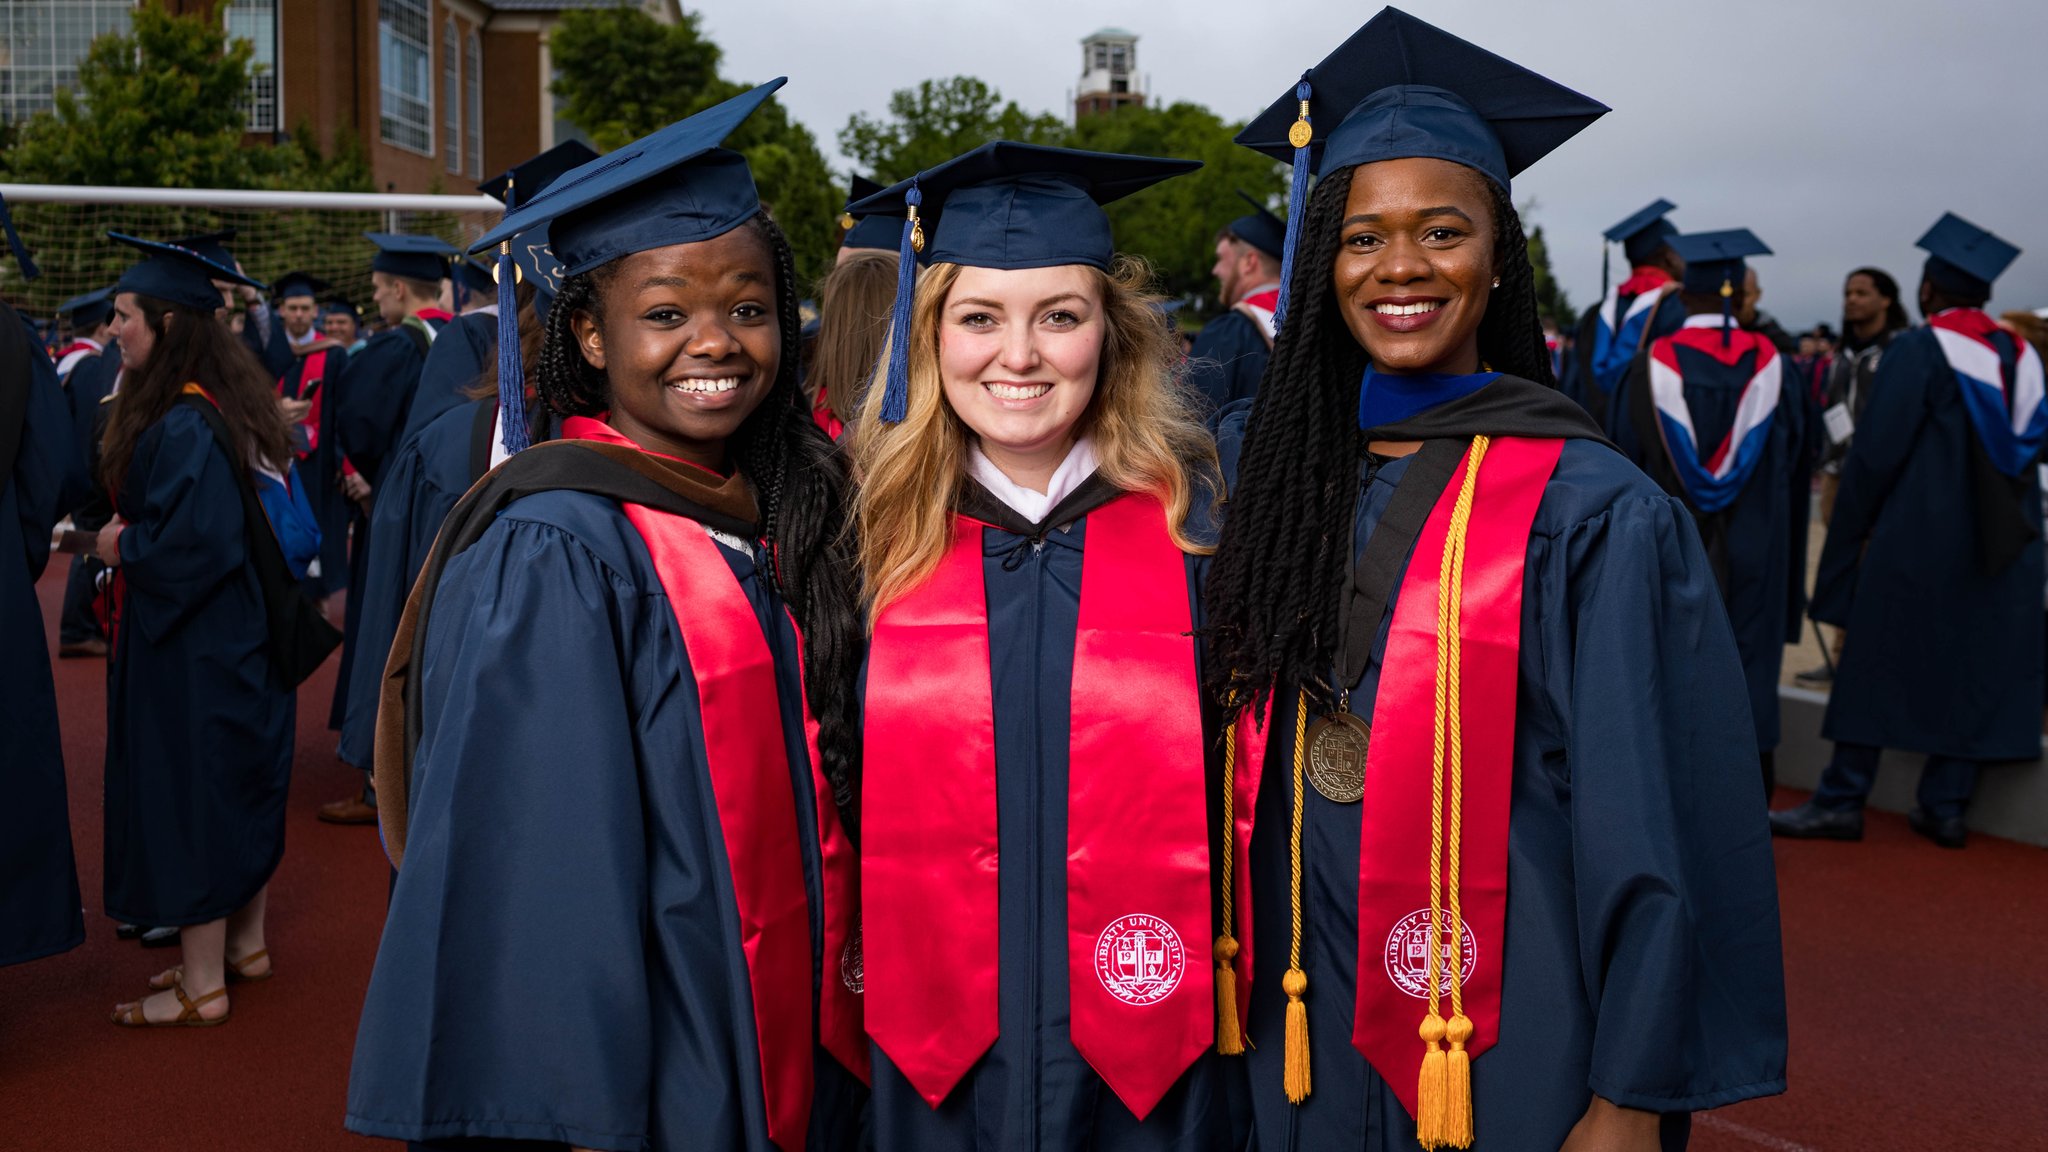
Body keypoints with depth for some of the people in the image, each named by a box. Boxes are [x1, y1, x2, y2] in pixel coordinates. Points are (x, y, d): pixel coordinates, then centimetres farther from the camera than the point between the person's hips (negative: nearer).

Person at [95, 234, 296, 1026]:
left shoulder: (182, 424, -23)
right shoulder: (231, 403, 7)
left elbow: (198, 539, -28)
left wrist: (123, 547, -12)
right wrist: (130, 536, 12)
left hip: (192, 651, -10)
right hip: (242, 631, 10)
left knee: (190, 792, 0)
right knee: (240, 784, 17)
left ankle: (202, 984, 10)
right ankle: (245, 942, 31)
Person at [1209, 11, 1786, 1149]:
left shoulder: (1594, 513, -14)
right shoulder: (1286, 476, 0)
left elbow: (1658, 836, -12)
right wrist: (1263, 1005, 7)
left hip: (1506, 1051, -4)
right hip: (1310, 1032, 4)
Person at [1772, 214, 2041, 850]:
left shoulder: (1920, 350, -11)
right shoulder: (2023, 357, 7)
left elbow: (1876, 449, -11)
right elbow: (2028, 446, 13)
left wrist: (1855, 529, -2)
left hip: (1916, 537, -5)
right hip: (2002, 546, 6)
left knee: (1878, 664, 0)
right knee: (1974, 668, 9)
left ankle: (1842, 802, 3)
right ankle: (1946, 807, 11)